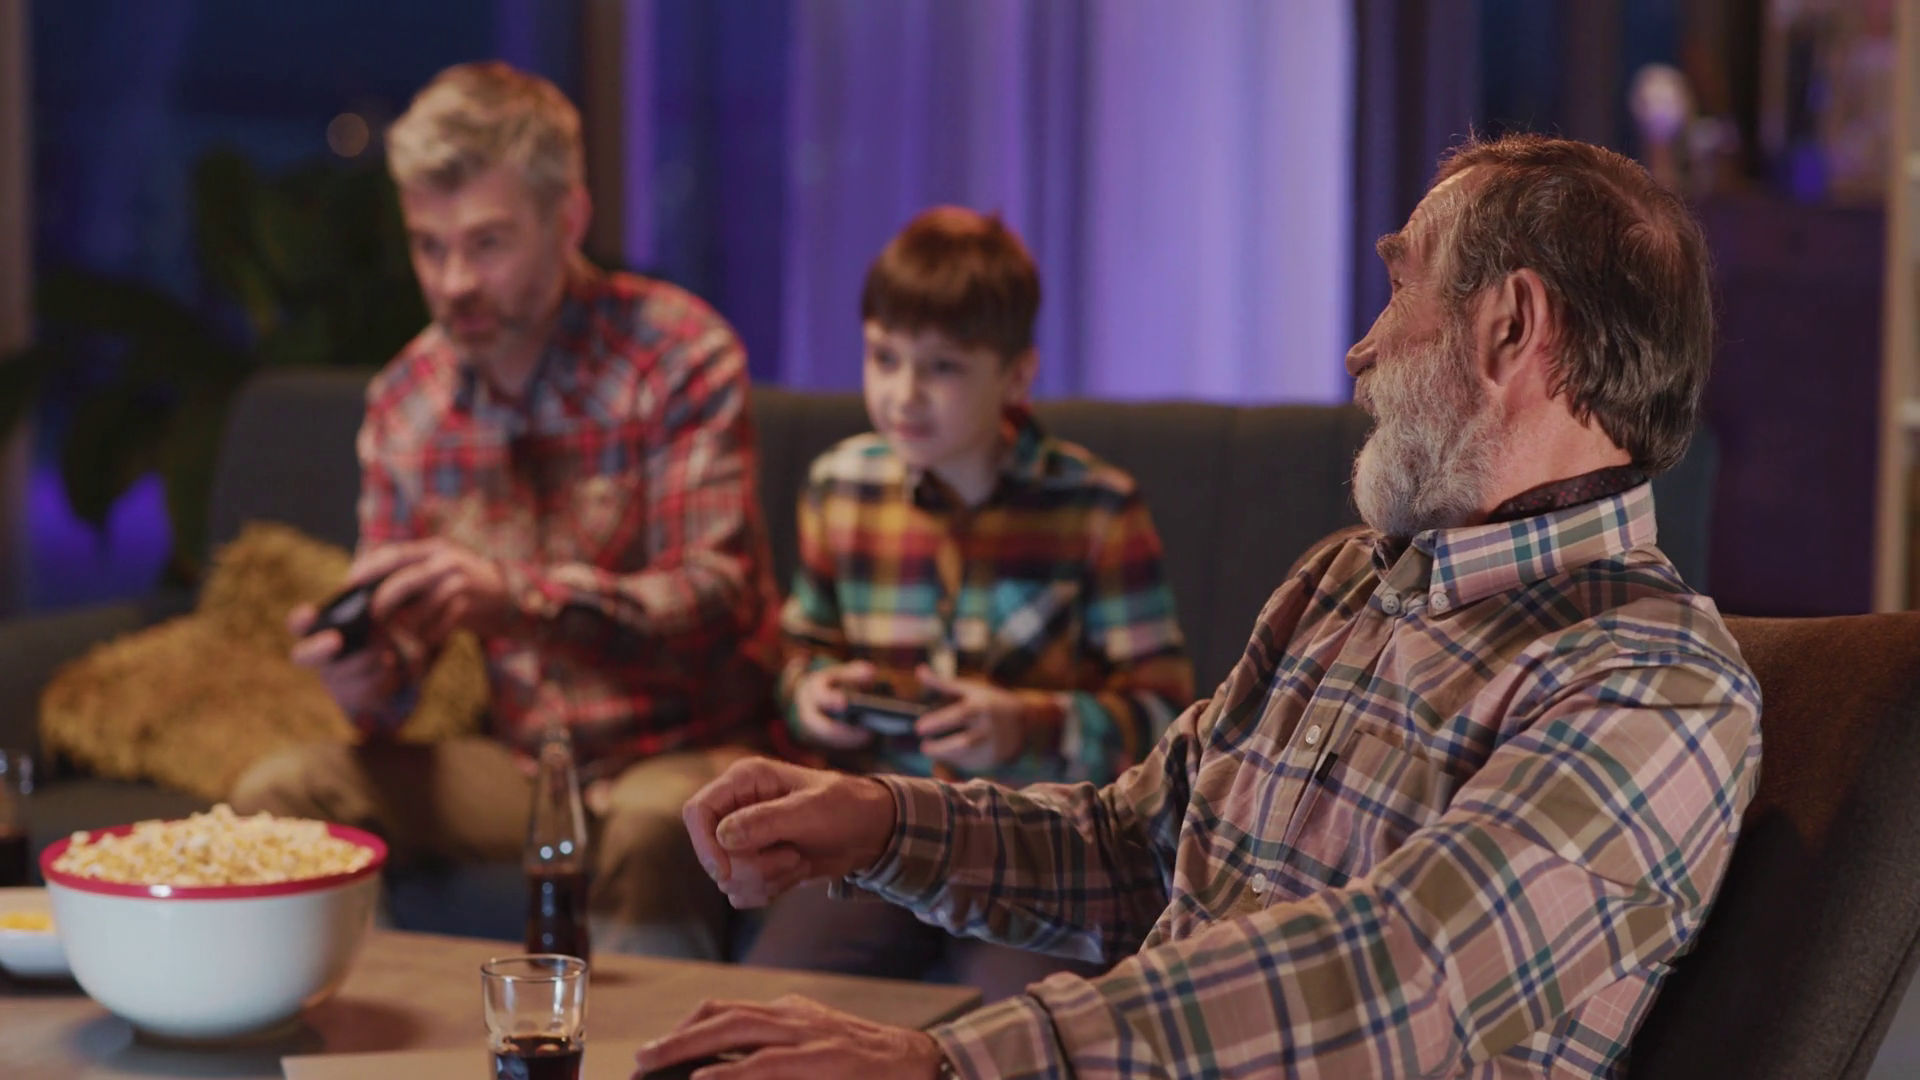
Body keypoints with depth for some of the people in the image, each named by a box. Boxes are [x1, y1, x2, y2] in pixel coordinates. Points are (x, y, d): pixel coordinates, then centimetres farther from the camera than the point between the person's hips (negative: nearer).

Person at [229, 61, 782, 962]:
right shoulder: (406, 400, 4)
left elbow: (716, 595, -23)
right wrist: (368, 678, -21)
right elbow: (401, 642, 6)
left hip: (687, 750, -5)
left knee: (655, 827, -38)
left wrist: (520, 599, -41)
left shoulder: (679, 355, -12)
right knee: (276, 796, -12)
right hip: (524, 758, 5)